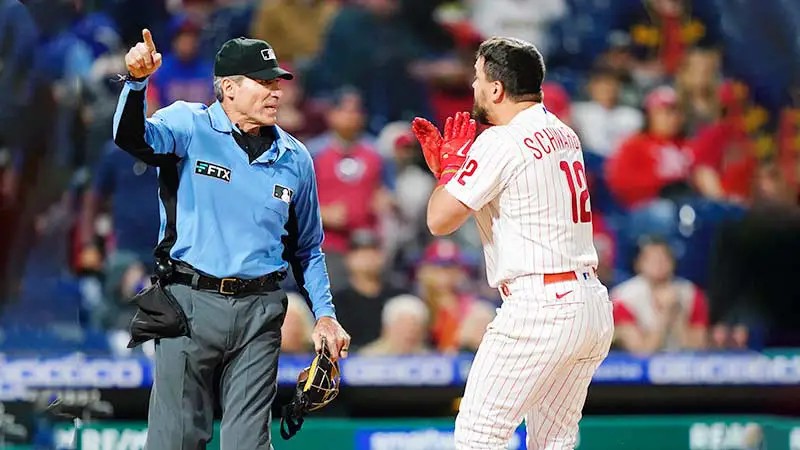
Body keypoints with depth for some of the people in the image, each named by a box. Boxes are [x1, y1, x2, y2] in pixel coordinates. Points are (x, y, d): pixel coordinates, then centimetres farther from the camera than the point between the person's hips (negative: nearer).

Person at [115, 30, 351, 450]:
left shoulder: (295, 158, 11)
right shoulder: (191, 126, -1)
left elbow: (308, 249, 20)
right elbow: (132, 136, -23)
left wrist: (324, 314, 10)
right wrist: (137, 81, -42)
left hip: (259, 311, 3)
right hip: (190, 303, -3)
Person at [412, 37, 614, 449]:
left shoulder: (500, 141, -10)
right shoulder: (564, 134, 17)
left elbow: (440, 221, -9)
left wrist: (452, 164, 8)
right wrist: (444, 164, 22)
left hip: (539, 307, -9)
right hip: (594, 306, 9)